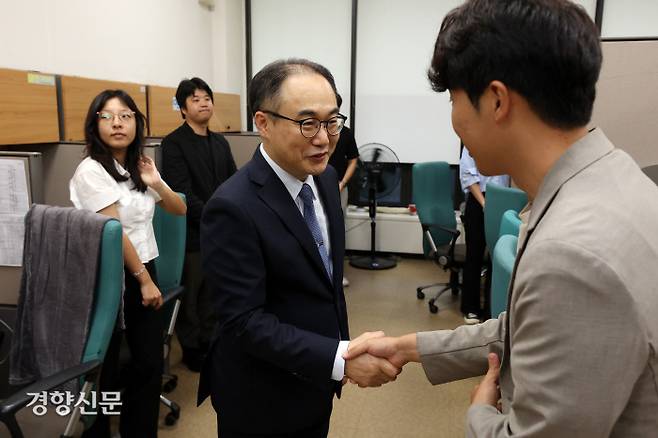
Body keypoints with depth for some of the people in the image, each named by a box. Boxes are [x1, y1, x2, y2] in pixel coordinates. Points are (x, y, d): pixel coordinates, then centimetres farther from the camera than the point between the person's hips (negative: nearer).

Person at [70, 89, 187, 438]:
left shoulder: (139, 166, 9)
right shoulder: (91, 170, -12)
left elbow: (180, 209, 13)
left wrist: (155, 183, -5)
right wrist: (145, 281, -12)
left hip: (143, 271, 6)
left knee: (150, 362, 9)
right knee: (104, 368, 7)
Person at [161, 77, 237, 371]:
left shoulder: (220, 142, 12)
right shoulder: (174, 143, -8)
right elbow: (183, 193, -16)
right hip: (191, 233, -5)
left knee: (212, 292, 15)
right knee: (190, 295, 7)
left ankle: (209, 340, 30)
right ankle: (191, 348, 23)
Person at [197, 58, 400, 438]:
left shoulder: (326, 179, -2)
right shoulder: (234, 208, -27)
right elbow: (246, 321, -26)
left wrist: (341, 352, 13)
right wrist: (342, 358, -30)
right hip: (262, 399, -6)